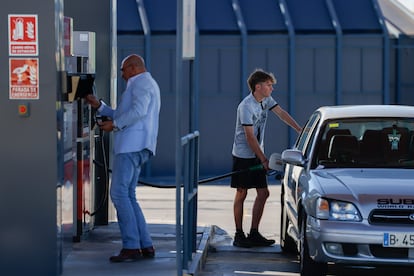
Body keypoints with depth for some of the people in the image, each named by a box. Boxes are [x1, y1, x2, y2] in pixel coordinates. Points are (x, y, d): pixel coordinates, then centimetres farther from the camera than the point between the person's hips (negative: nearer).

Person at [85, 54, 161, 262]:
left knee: (119, 193, -13)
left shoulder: (142, 83, -3)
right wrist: (99, 106, 27)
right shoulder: (146, 85, 31)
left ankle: (131, 246, -16)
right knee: (128, 196, 10)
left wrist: (115, 125, -13)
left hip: (132, 145, -11)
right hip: (135, 147, 11)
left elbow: (139, 110, -21)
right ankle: (146, 246, 8)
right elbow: (123, 115, 34)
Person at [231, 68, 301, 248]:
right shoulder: (246, 106, -20)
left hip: (257, 155, 8)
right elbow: (250, 137, -20)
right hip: (243, 155, -8)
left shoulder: (266, 100, 5)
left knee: (263, 193, 4)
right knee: (241, 194, -2)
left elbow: (281, 113, 6)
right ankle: (239, 235, 3)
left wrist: (300, 130, -8)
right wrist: (264, 160, -17)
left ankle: (254, 233, 9)